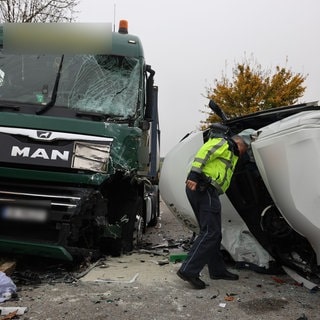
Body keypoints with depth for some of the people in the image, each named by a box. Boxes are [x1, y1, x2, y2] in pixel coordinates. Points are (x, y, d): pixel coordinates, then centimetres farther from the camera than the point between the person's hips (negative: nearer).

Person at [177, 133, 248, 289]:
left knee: (212, 233, 15)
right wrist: (194, 175, -25)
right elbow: (204, 152, -14)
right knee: (210, 232, -13)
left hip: (205, 190, 11)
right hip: (204, 188, -11)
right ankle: (188, 270, -14)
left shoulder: (229, 154, 35)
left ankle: (217, 270, 24)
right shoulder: (223, 143, 2)